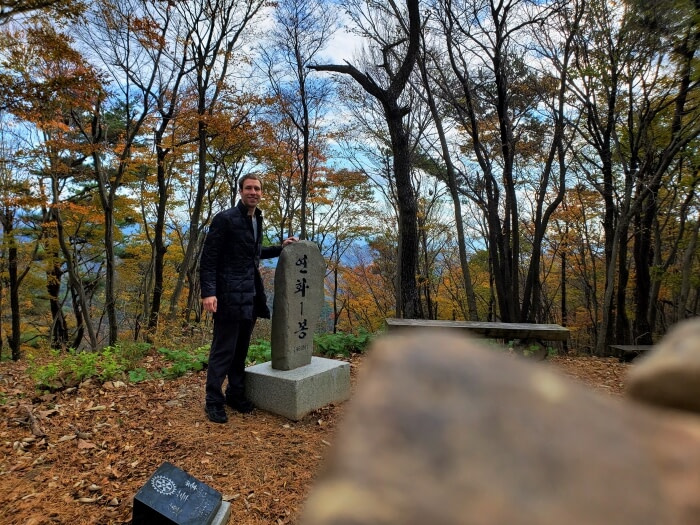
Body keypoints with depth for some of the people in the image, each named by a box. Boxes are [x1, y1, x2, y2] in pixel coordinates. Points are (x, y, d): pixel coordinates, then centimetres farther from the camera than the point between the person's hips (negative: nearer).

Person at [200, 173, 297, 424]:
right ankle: (213, 401, 14)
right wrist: (208, 292, -20)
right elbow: (208, 258, -12)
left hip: (251, 295, 7)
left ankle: (236, 395, 27)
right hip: (229, 295, -7)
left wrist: (280, 248, 17)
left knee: (241, 349, 14)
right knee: (223, 350, 0)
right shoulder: (225, 219, -9)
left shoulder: (257, 219, 14)